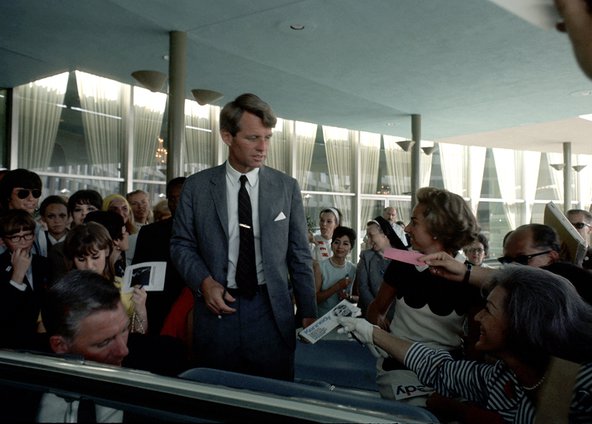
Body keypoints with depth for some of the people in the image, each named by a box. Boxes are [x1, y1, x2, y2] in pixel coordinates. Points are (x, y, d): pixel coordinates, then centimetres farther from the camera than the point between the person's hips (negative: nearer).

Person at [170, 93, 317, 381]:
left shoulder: (287, 187, 2)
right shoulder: (196, 187, 1)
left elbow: (299, 254, 5)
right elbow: (181, 244, 7)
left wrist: (308, 313, 3)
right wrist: (204, 281, -10)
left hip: (272, 309, 0)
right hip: (218, 307, 0)